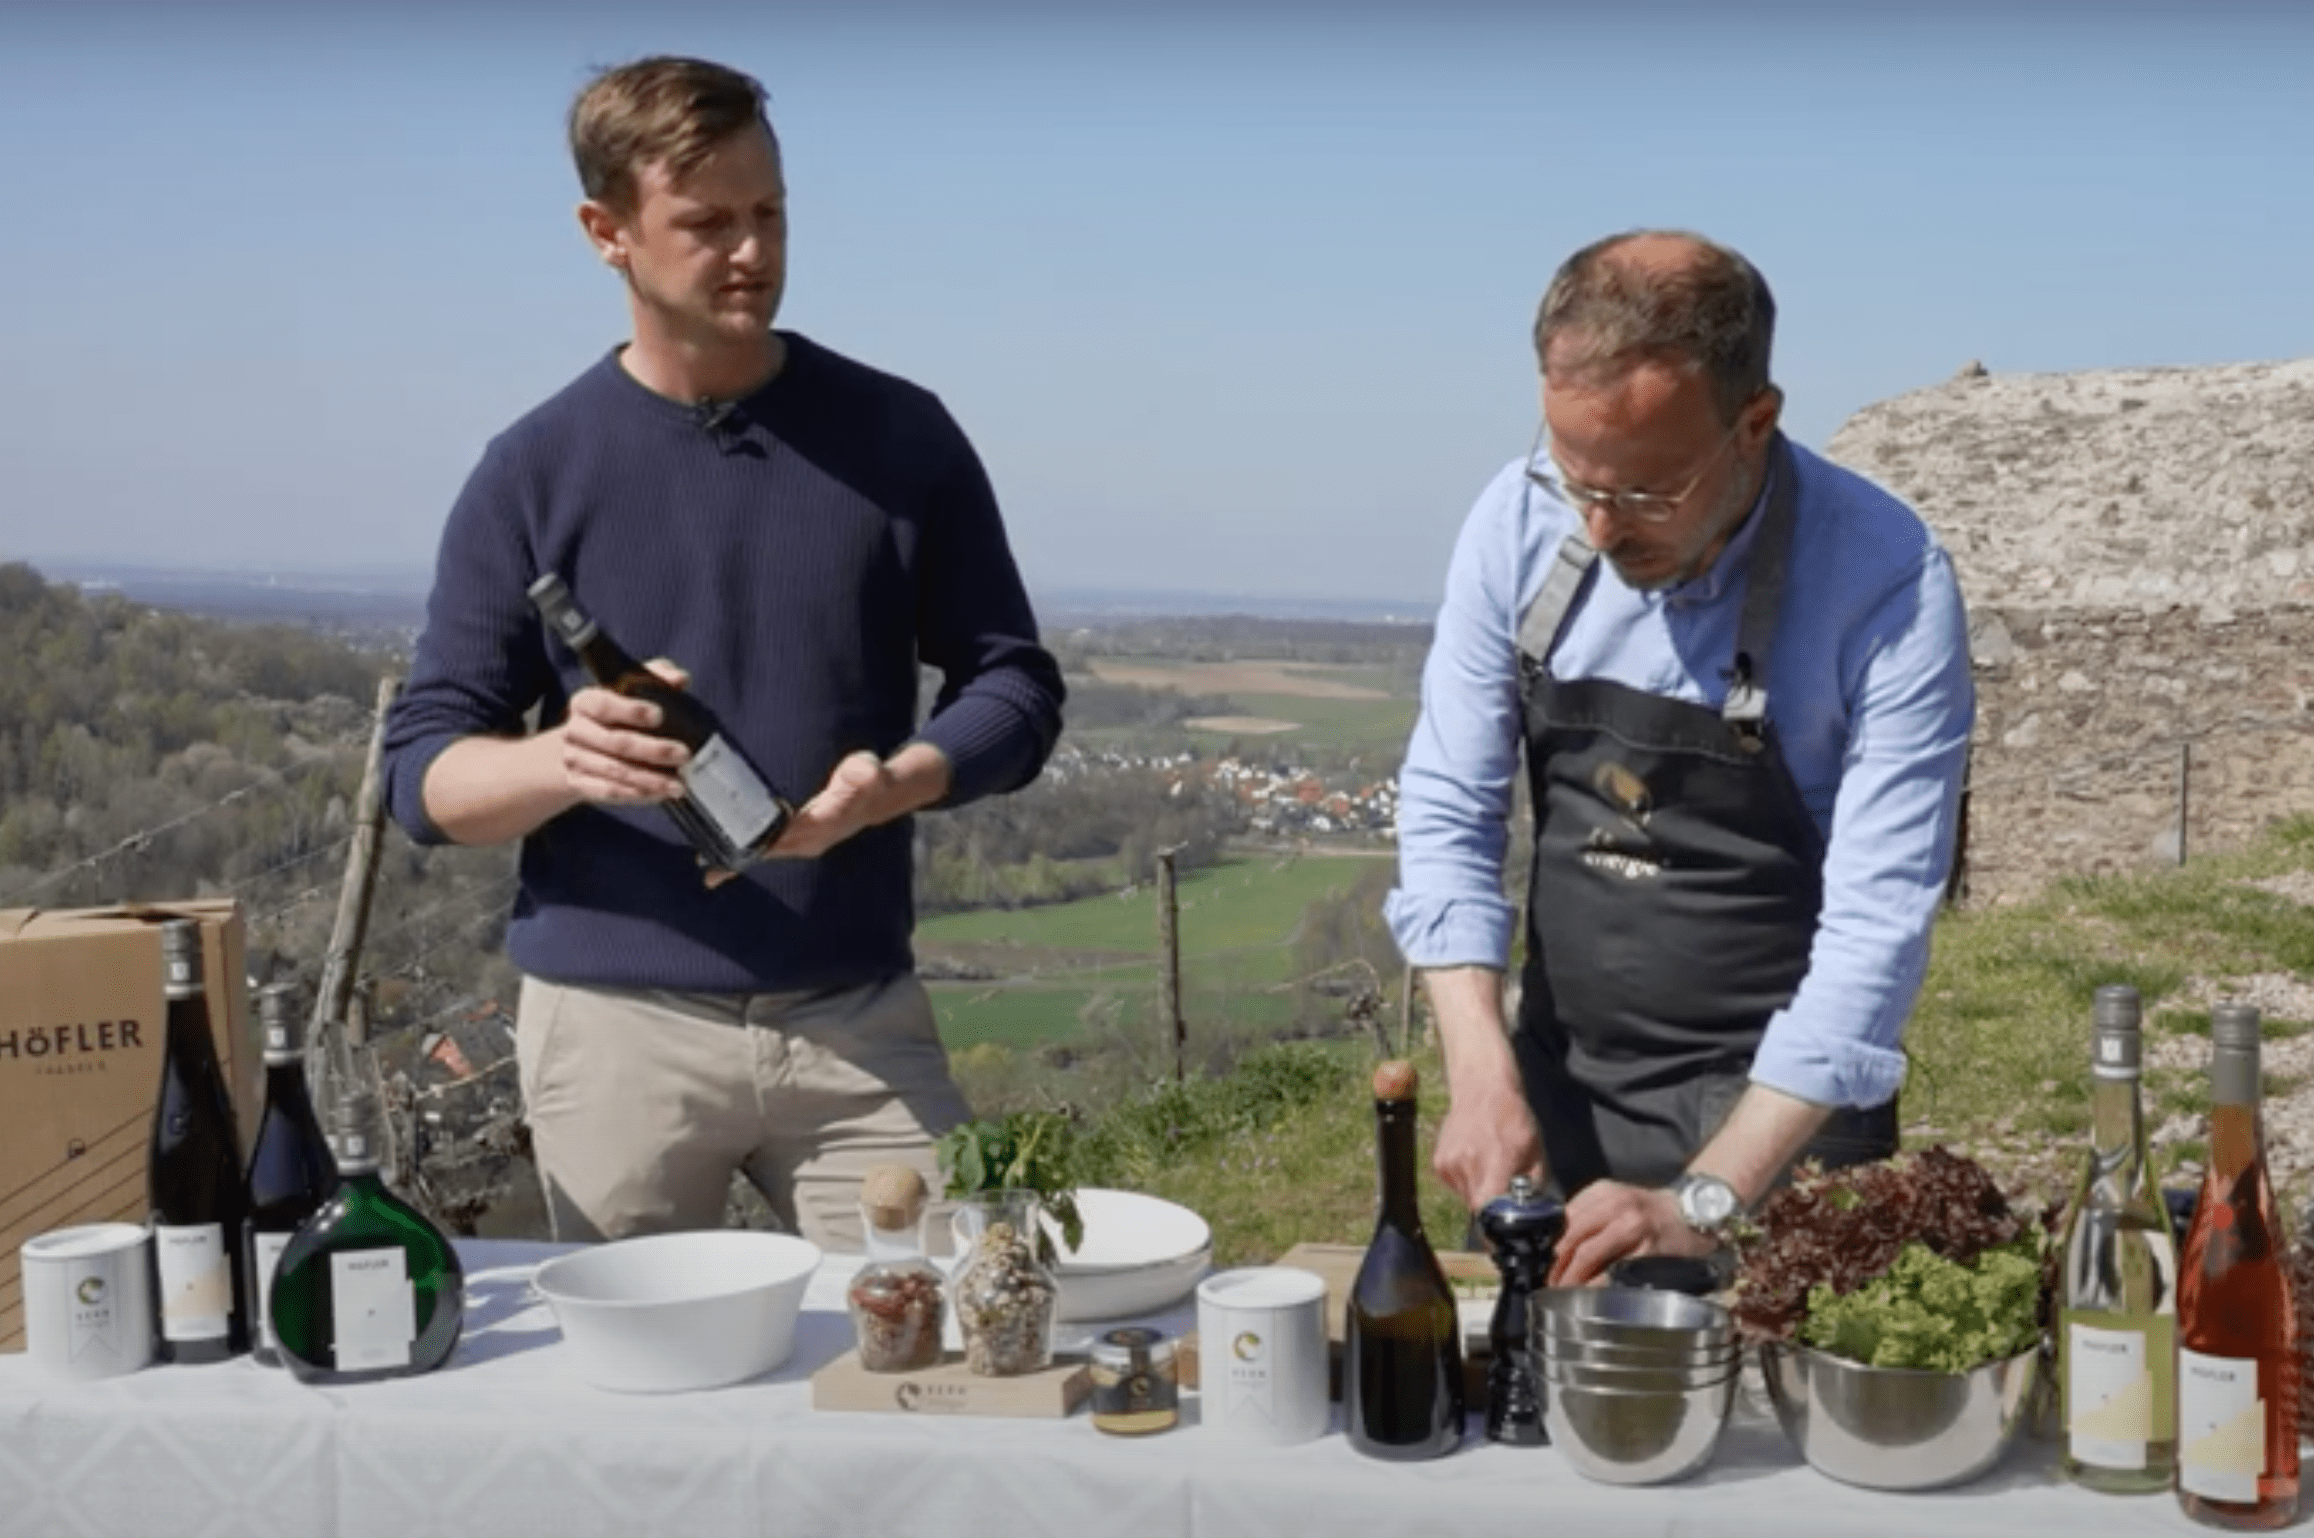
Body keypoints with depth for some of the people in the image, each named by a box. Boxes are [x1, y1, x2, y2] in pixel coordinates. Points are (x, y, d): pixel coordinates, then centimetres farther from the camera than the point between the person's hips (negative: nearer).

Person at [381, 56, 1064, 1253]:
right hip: (613, 1028, 0)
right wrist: (565, 760, -22)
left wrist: (897, 783, -16)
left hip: (858, 1017, 1)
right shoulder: (534, 471, 1)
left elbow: (1015, 685, 5)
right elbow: (425, 771, 0)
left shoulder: (897, 436, 3)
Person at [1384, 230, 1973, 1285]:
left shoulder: (1888, 582, -21)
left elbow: (1877, 924, -23)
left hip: (1778, 1114, -4)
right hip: (1557, 1091, 4)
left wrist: (1703, 1201, -29)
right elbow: (1447, 808, -4)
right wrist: (1482, 1074, -15)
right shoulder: (1522, 519, -10)